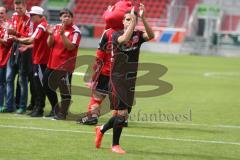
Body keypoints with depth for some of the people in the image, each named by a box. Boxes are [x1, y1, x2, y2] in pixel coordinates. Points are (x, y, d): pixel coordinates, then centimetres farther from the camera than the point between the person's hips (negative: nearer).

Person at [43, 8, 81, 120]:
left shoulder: (75, 31, -9)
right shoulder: (56, 27, 10)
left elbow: (71, 46, -19)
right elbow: (50, 44, 8)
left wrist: (62, 34, -27)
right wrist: (51, 35, -11)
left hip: (65, 65, -7)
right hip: (52, 63, 7)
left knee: (65, 89, -5)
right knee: (47, 85, 16)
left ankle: (62, 113, 5)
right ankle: (55, 109, 31)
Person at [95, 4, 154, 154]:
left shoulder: (137, 35, 2)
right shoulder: (117, 35, -8)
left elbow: (151, 36, -19)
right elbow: (124, 39, -32)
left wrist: (142, 18, -29)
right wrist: (133, 20, -32)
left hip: (131, 80, 5)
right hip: (117, 79, -5)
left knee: (122, 114, 12)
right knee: (122, 112, -10)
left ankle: (102, 130, 37)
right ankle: (115, 145, 5)